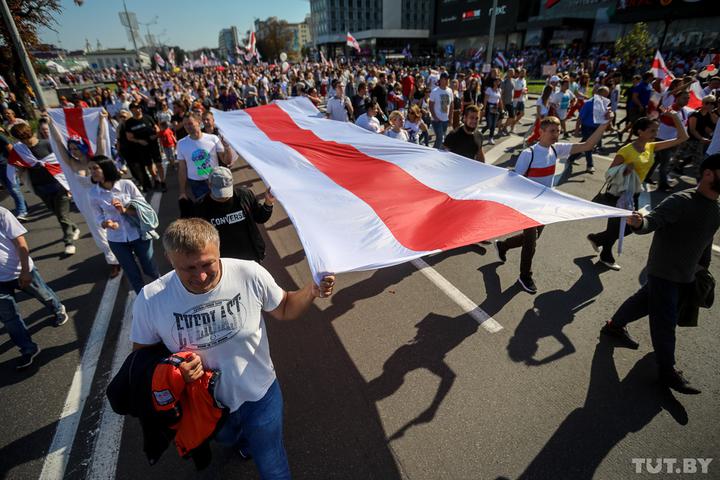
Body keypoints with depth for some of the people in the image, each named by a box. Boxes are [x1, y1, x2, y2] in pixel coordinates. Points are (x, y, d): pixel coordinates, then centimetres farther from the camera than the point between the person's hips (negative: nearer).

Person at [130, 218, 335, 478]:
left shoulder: (250, 274, -26)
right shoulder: (150, 300, -24)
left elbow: (284, 309, -9)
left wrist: (312, 290, -28)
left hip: (260, 396, -2)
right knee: (227, 439, 38)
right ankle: (243, 442, 74)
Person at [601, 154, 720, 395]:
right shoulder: (682, 201, -20)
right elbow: (652, 221, -33)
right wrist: (639, 223, -55)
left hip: (686, 276, 8)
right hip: (663, 272, -8)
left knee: (645, 301, 21)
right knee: (665, 320, 0)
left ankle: (615, 325, 43)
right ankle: (668, 371, 14)